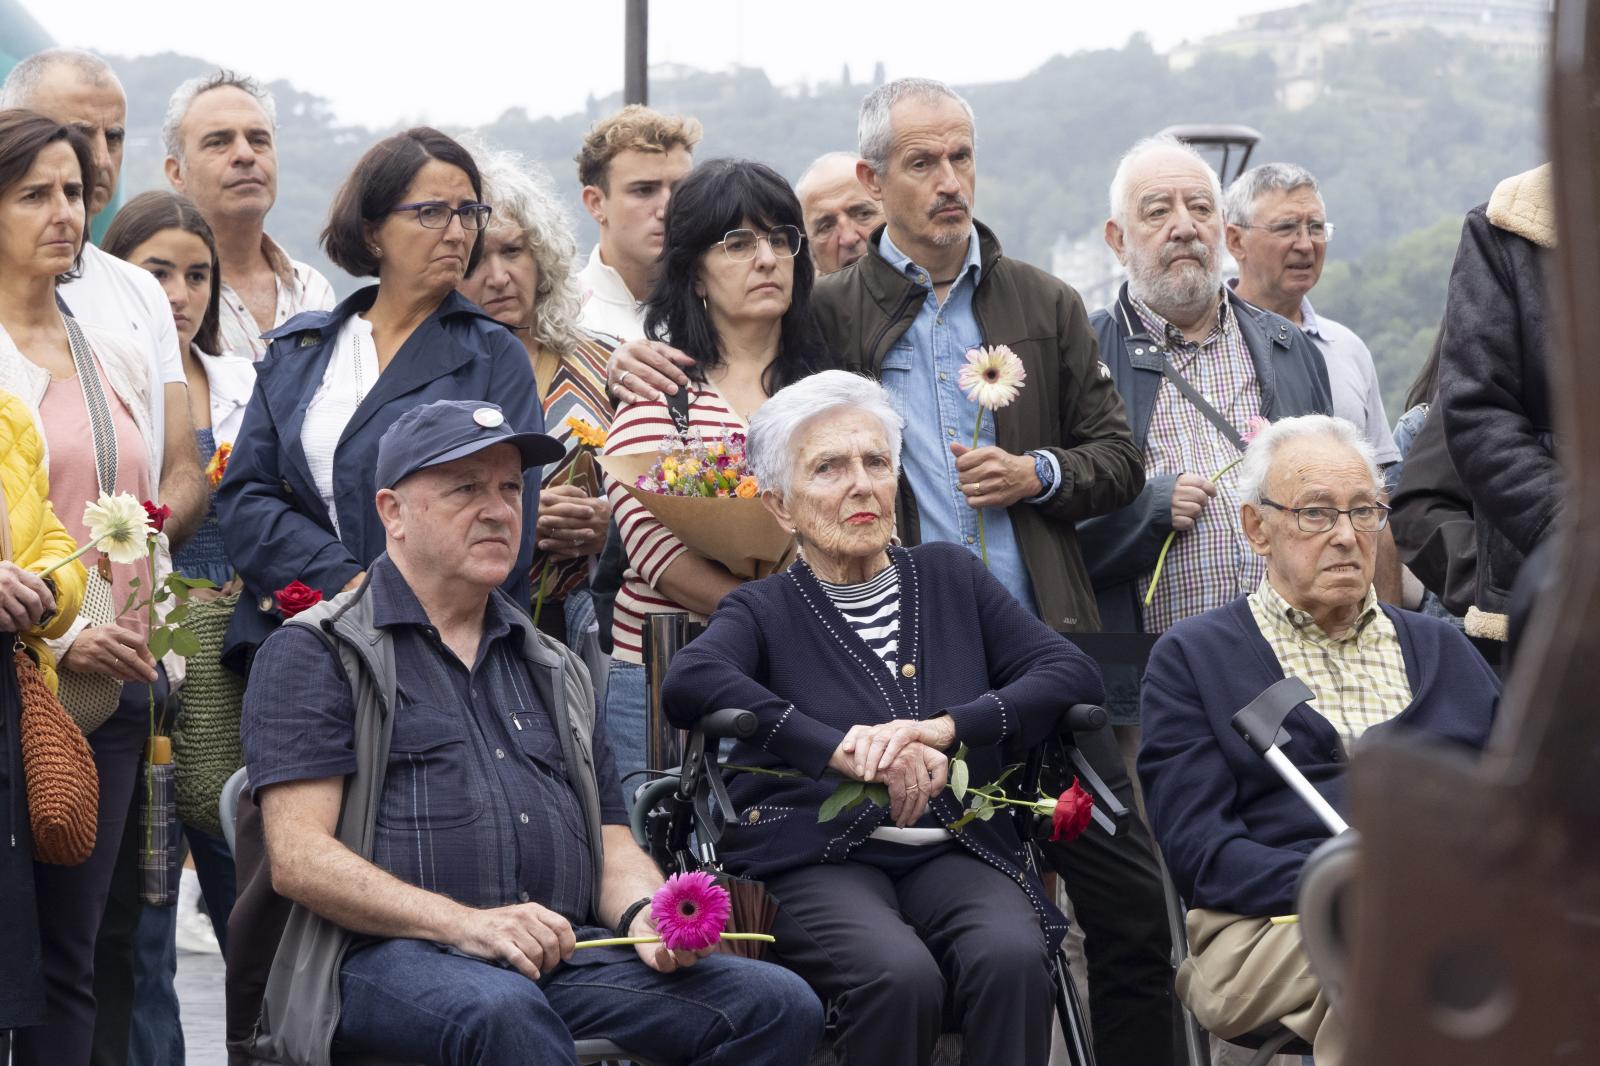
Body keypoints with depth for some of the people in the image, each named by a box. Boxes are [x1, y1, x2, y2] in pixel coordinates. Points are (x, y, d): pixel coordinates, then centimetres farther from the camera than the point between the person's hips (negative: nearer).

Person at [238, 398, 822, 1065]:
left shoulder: (553, 670, 27)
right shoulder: (315, 654, 7)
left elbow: (612, 846, 24)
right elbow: (299, 856, -6)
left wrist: (643, 913, -2)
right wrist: (463, 924, -19)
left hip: (566, 957, 6)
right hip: (392, 955, -6)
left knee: (777, 1005, -18)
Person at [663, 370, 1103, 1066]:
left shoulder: (951, 578, 21)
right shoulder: (764, 610, 12)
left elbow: (1072, 674, 7)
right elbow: (690, 683, -12)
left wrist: (946, 728, -9)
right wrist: (843, 749, -22)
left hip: (952, 847, 2)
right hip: (816, 856, -2)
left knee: (1012, 957, -31)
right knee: (900, 975, -34)